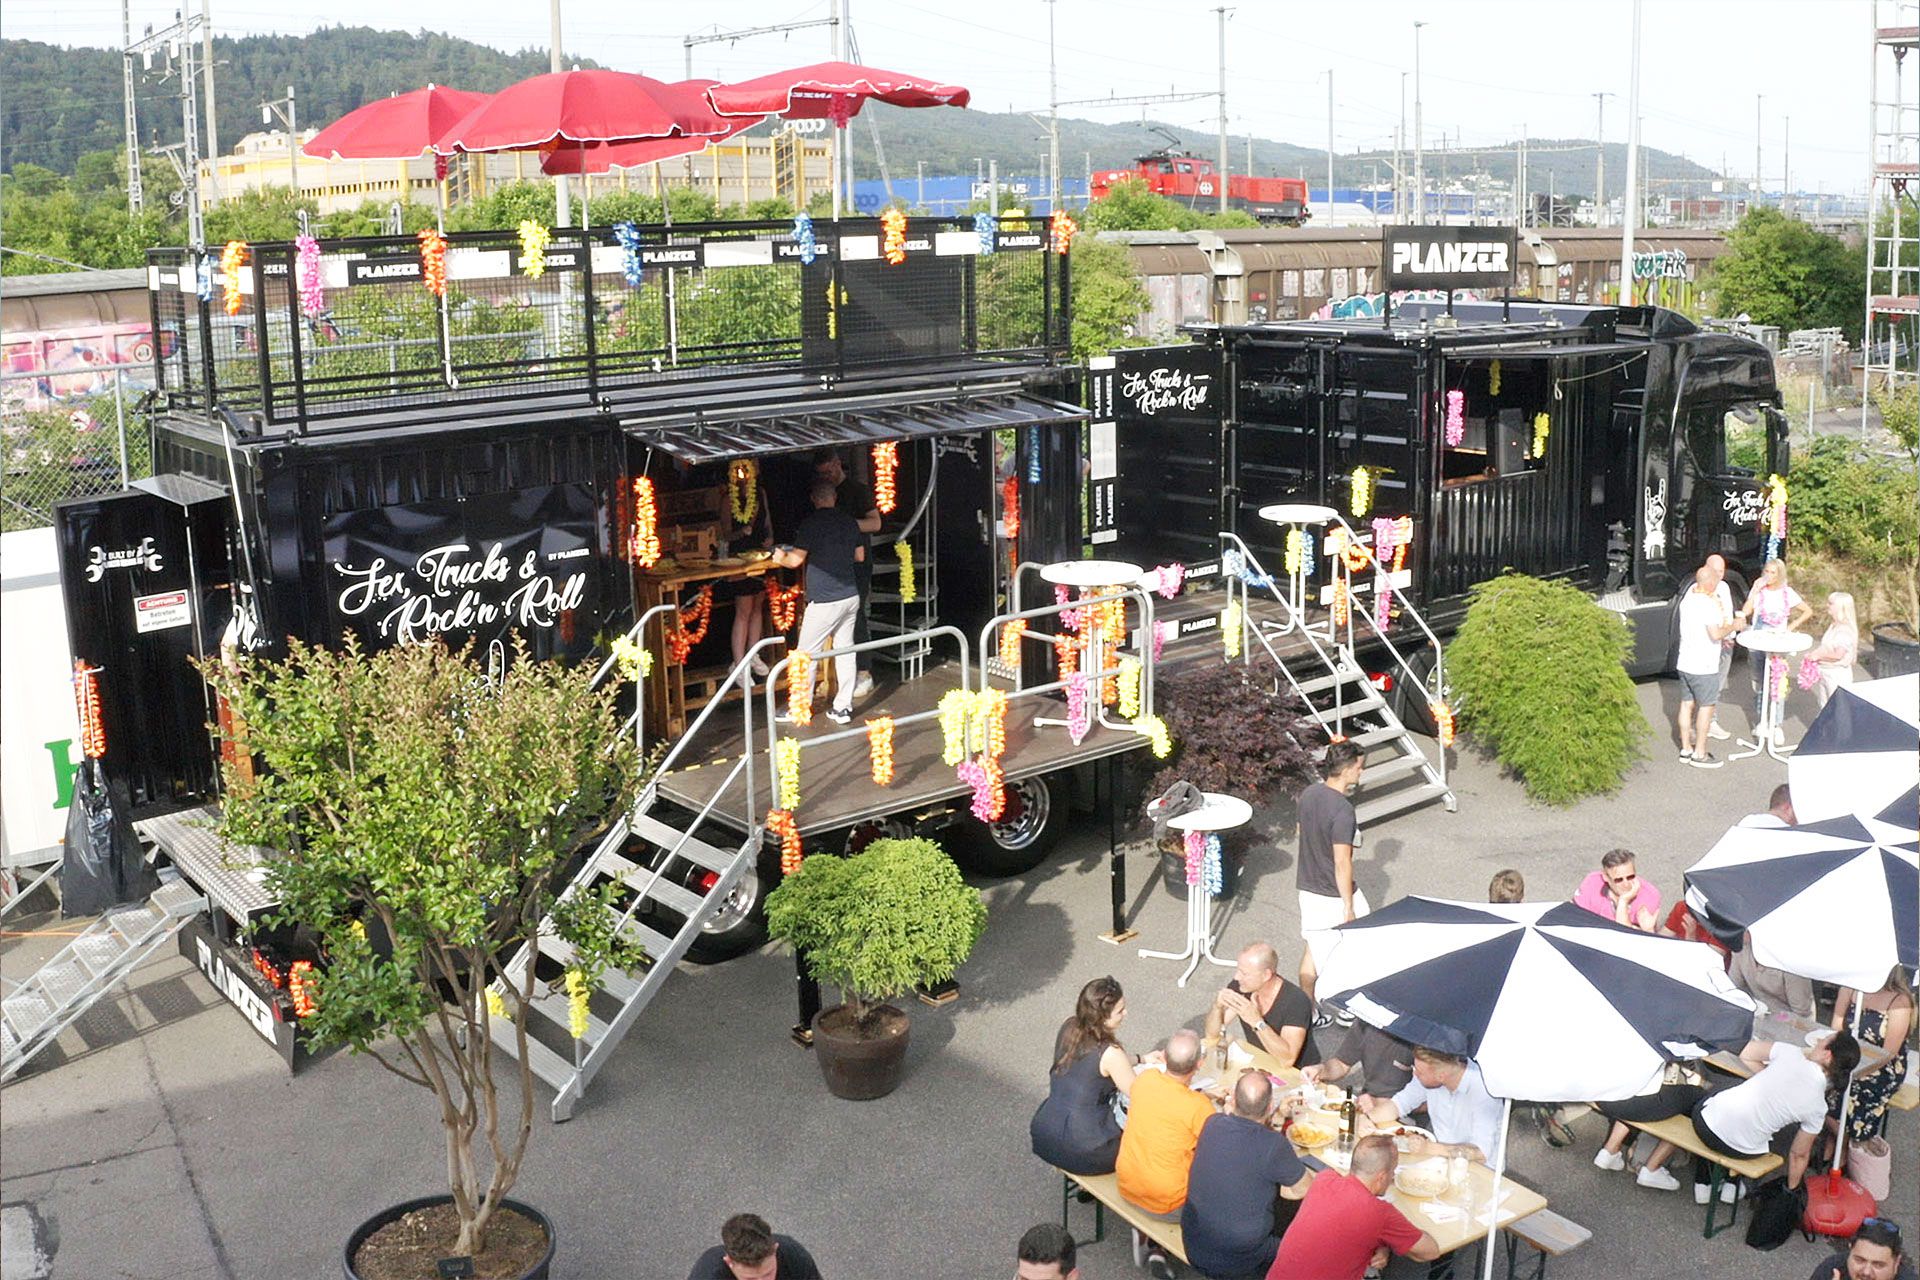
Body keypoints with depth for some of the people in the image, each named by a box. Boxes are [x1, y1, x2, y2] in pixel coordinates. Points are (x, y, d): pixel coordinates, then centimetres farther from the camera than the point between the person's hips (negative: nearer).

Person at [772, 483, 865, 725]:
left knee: (807, 654, 3)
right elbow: (860, 556, 17)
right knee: (845, 650, 11)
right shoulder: (849, 521, 7)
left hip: (824, 601, -6)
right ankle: (843, 707, 13)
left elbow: (796, 560, -14)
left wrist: (781, 557, 7)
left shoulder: (810, 523, -11)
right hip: (850, 596, 6)